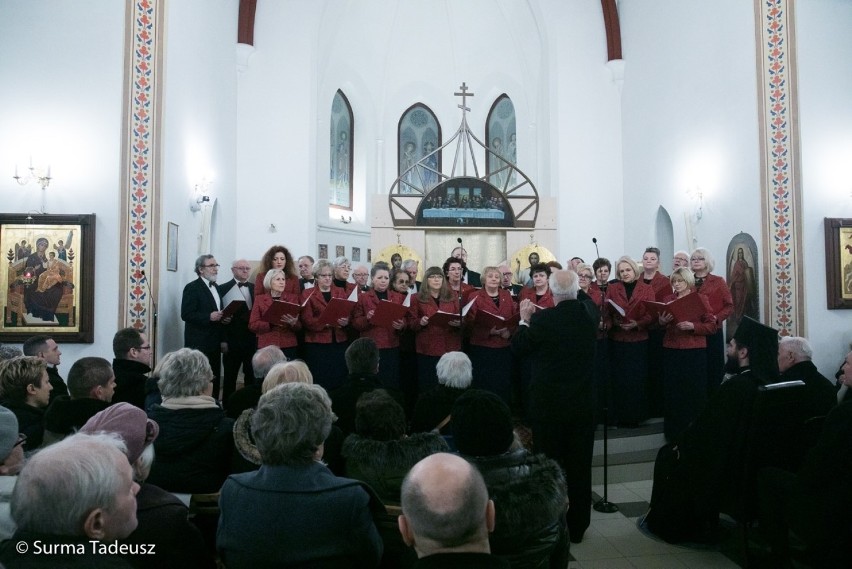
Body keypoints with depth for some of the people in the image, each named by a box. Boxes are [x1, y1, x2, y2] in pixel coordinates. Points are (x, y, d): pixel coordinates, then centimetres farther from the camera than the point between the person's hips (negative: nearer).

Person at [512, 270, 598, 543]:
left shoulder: (543, 319, -18)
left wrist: (525, 320, 4)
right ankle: (577, 526, 24)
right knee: (580, 466, 12)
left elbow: (519, 348, -6)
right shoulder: (590, 313, -4)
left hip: (549, 403, -4)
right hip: (583, 402, 4)